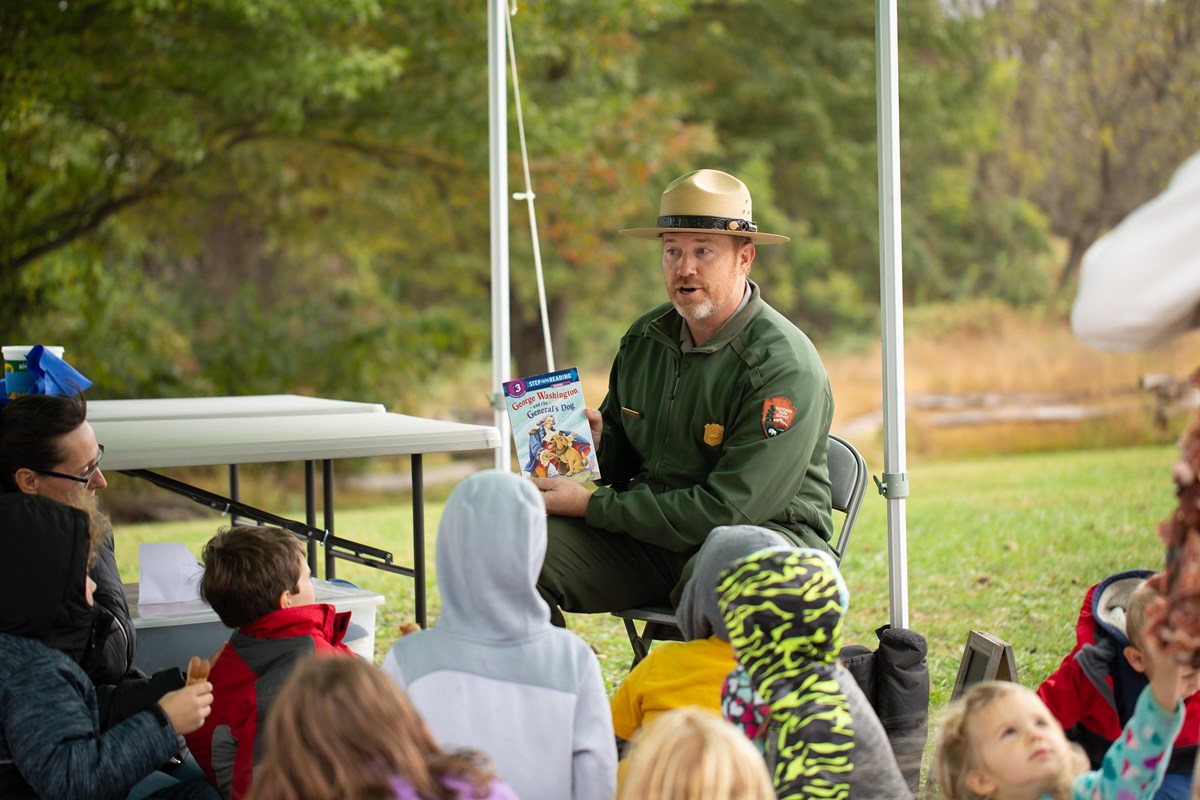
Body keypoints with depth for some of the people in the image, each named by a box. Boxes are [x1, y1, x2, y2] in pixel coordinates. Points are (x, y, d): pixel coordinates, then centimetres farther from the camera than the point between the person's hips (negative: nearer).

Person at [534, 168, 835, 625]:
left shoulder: (785, 367, -18)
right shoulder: (645, 338, 5)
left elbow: (725, 509, -21)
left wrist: (592, 506, -17)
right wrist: (596, 443, -5)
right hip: (652, 533, 6)